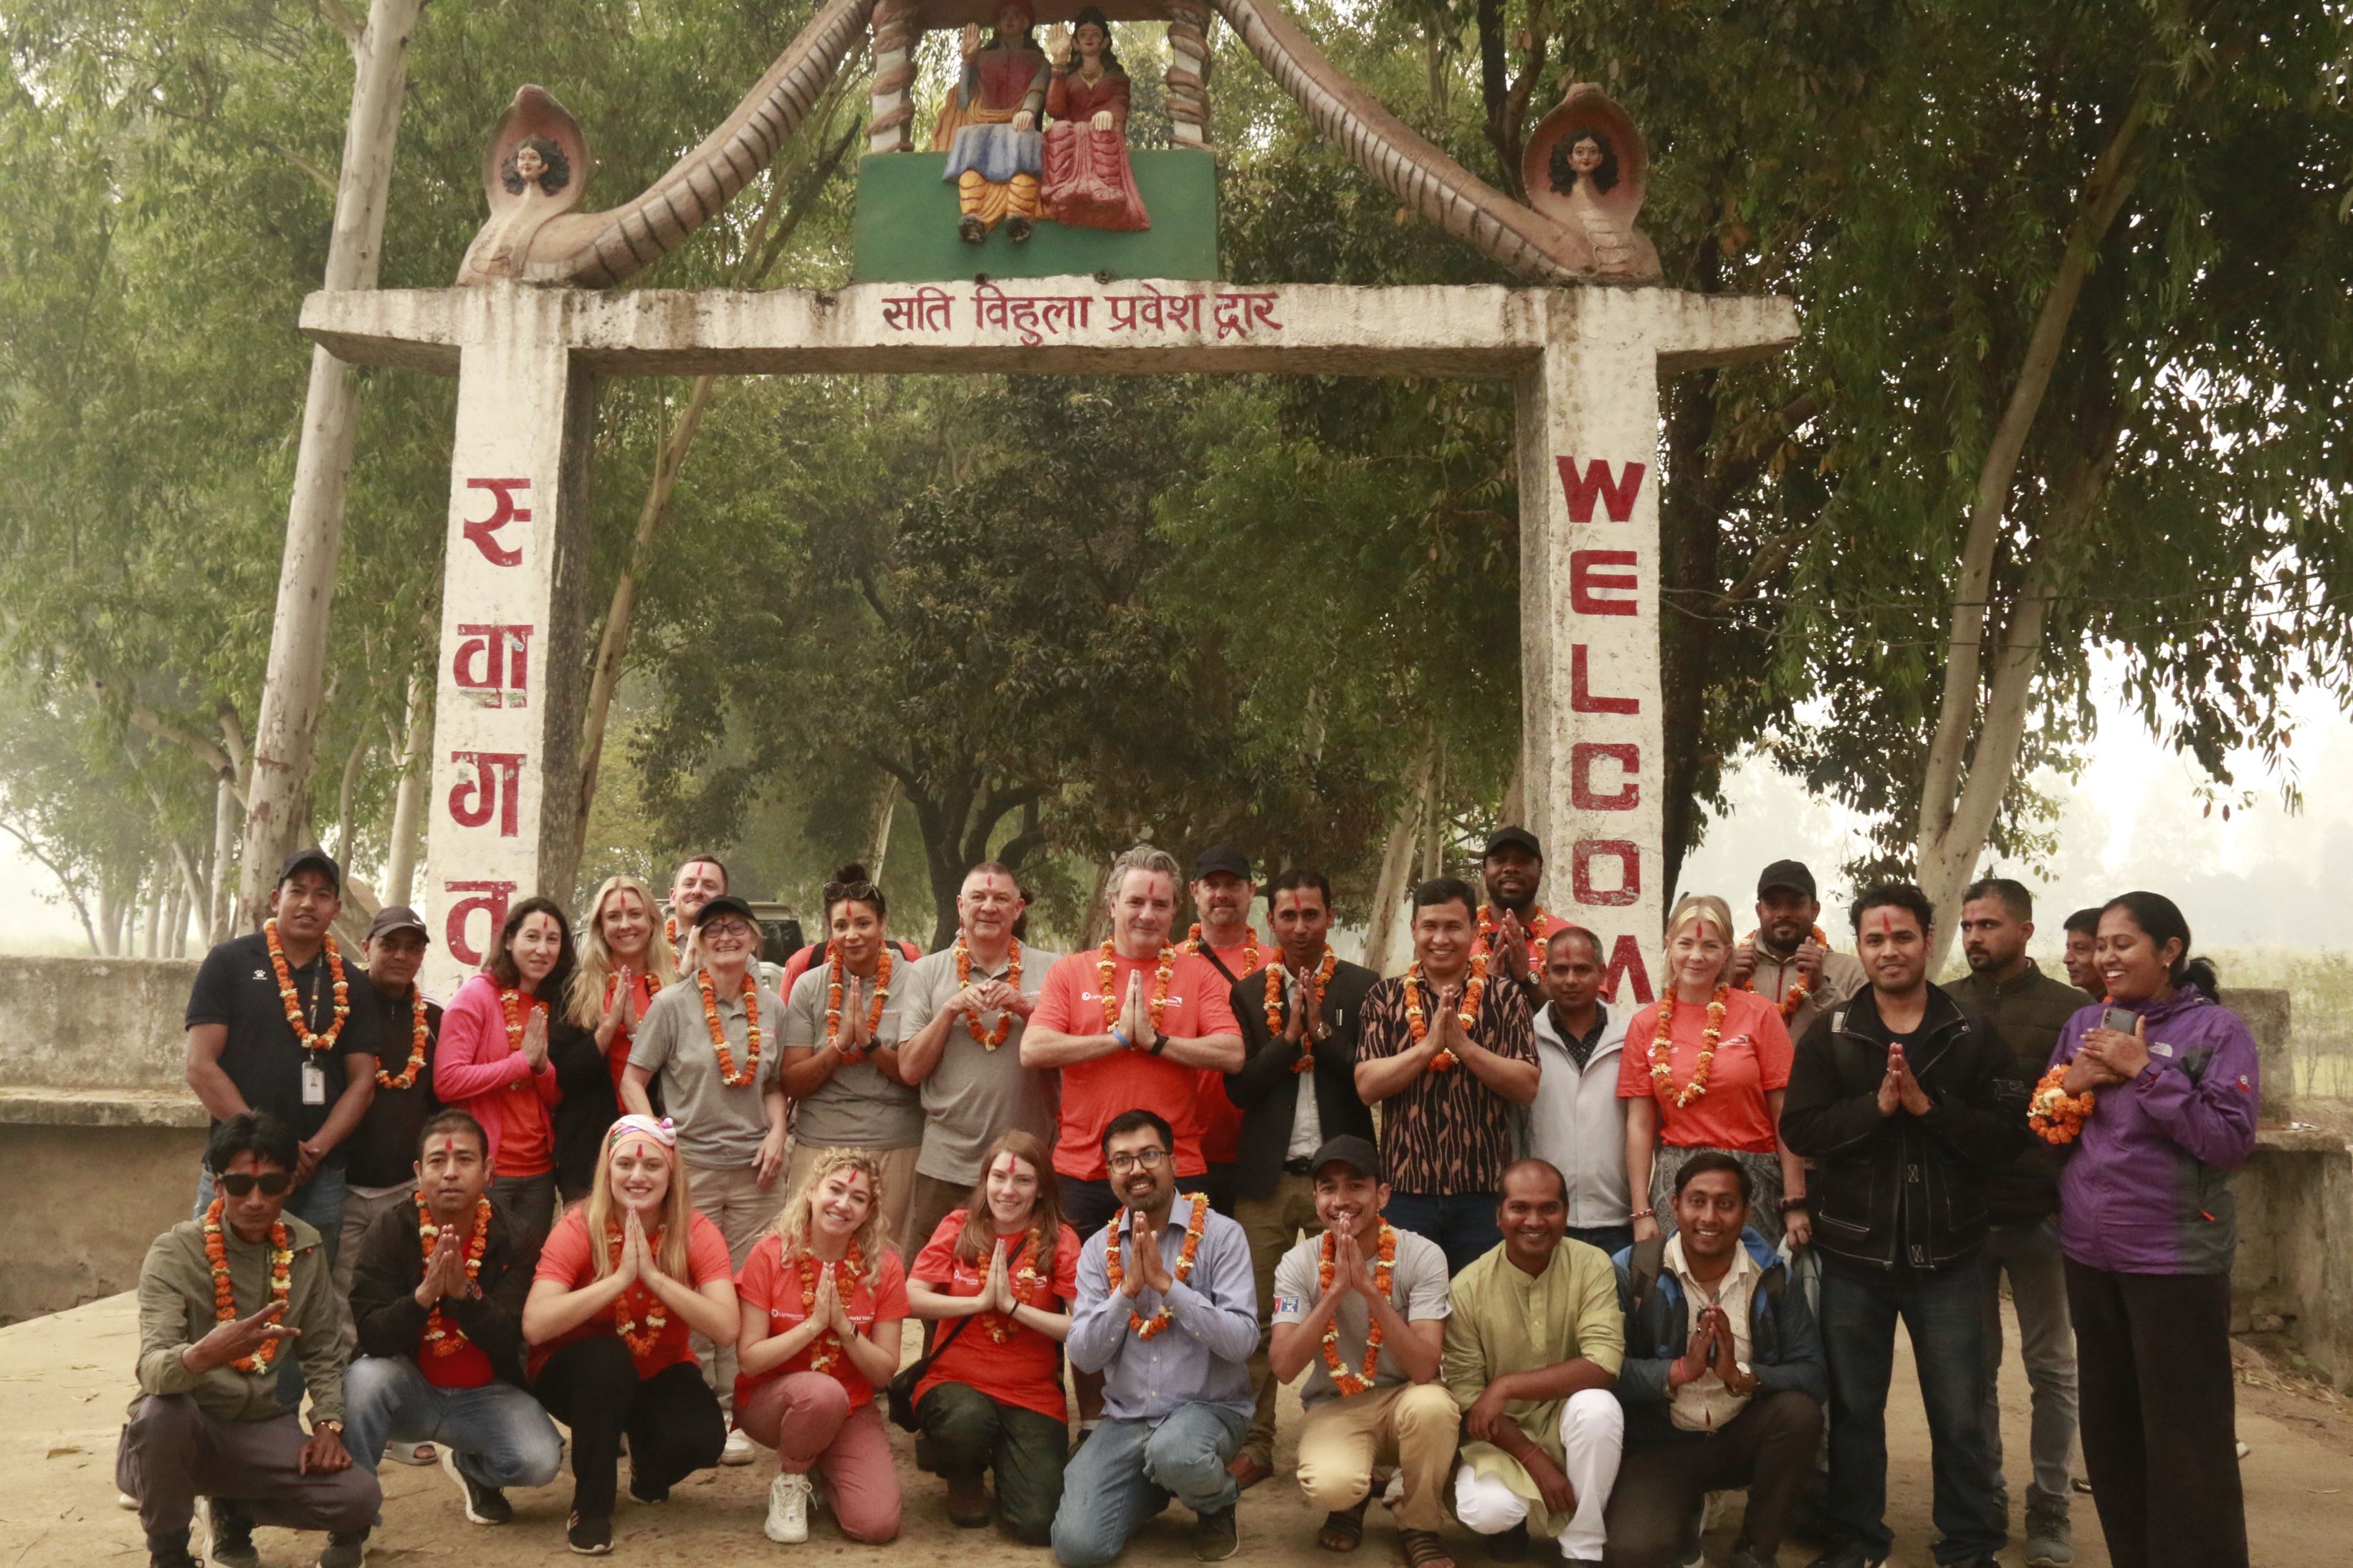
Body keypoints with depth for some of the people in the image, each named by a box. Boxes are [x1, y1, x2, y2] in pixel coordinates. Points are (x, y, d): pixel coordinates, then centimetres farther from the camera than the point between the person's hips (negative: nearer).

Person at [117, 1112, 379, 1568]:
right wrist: (203, 1355, -50)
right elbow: (152, 1372, -27)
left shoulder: (305, 1247, -1)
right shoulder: (175, 1253, -14)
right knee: (160, 1412, -38)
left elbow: (323, 1351, 9)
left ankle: (235, 1511, 14)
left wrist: (328, 1423, -7)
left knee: (360, 1498, -19)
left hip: (262, 1428, 3)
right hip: (184, 1429, -3)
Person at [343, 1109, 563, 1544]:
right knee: (365, 1376, -34)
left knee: (541, 1461, -25)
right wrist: (424, 1294, -38)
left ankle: (471, 1466, 13)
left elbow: (508, 1340, -18)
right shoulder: (388, 1233, -11)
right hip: (410, 1389, -1)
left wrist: (464, 1292, -36)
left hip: (485, 1394, 1)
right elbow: (371, 1337, -20)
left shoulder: (515, 1243, -9)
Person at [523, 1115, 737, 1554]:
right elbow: (534, 1327, -34)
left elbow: (727, 1327, -28)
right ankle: (590, 1508, -17)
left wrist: (654, 1275, -34)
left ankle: (647, 1468, 11)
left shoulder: (697, 1233, -16)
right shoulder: (578, 1229, -20)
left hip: (660, 1375, 2)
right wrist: (620, 1278, -38)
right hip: (581, 1374, -2)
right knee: (607, 1355, -36)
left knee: (704, 1437, -28)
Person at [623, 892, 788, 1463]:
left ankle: (732, 1413, 15)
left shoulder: (771, 1006, 6)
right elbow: (633, 1079, 0)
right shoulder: (672, 1004, -4)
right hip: (690, 1165, -3)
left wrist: (777, 1132, -1)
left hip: (753, 1168, 3)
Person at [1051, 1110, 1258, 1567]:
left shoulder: (1221, 1235, -7)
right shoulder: (1098, 1249, 4)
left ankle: (1217, 1506, 1)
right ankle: (1151, 1486, 19)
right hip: (1125, 1418, 3)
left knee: (1173, 1453, -38)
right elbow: (1083, 1356, -2)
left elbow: (1241, 1340, -15)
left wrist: (1166, 1283, -21)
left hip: (1209, 1408, -3)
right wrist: (1129, 1288, -16)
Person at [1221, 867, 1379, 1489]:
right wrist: (1290, 1035, -10)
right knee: (1255, 1320, 4)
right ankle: (1254, 1445, 12)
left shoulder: (1362, 987, 3)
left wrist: (1321, 1030, -12)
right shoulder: (1248, 993, 8)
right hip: (1266, 1176, 2)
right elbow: (1239, 1087, 0)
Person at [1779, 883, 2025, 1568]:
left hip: (1945, 1253, -1)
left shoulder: (1973, 1035, -1)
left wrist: (1927, 1105, -20)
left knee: (1960, 1416, 8)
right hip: (1853, 1252, 1)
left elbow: (2007, 1133, -9)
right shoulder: (1830, 1034, 1)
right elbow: (1800, 1129, -8)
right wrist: (1876, 1105, -20)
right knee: (1854, 1408, 13)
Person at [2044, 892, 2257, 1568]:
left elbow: (2230, 1141, -17)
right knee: (2109, 1427, 14)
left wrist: (2145, 1069, -20)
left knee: (2185, 1438, -1)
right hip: (2089, 1253, 6)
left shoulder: (2216, 1029, -8)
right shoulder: (2083, 1024, 8)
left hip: (2175, 1258, -6)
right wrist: (2068, 1083, -8)